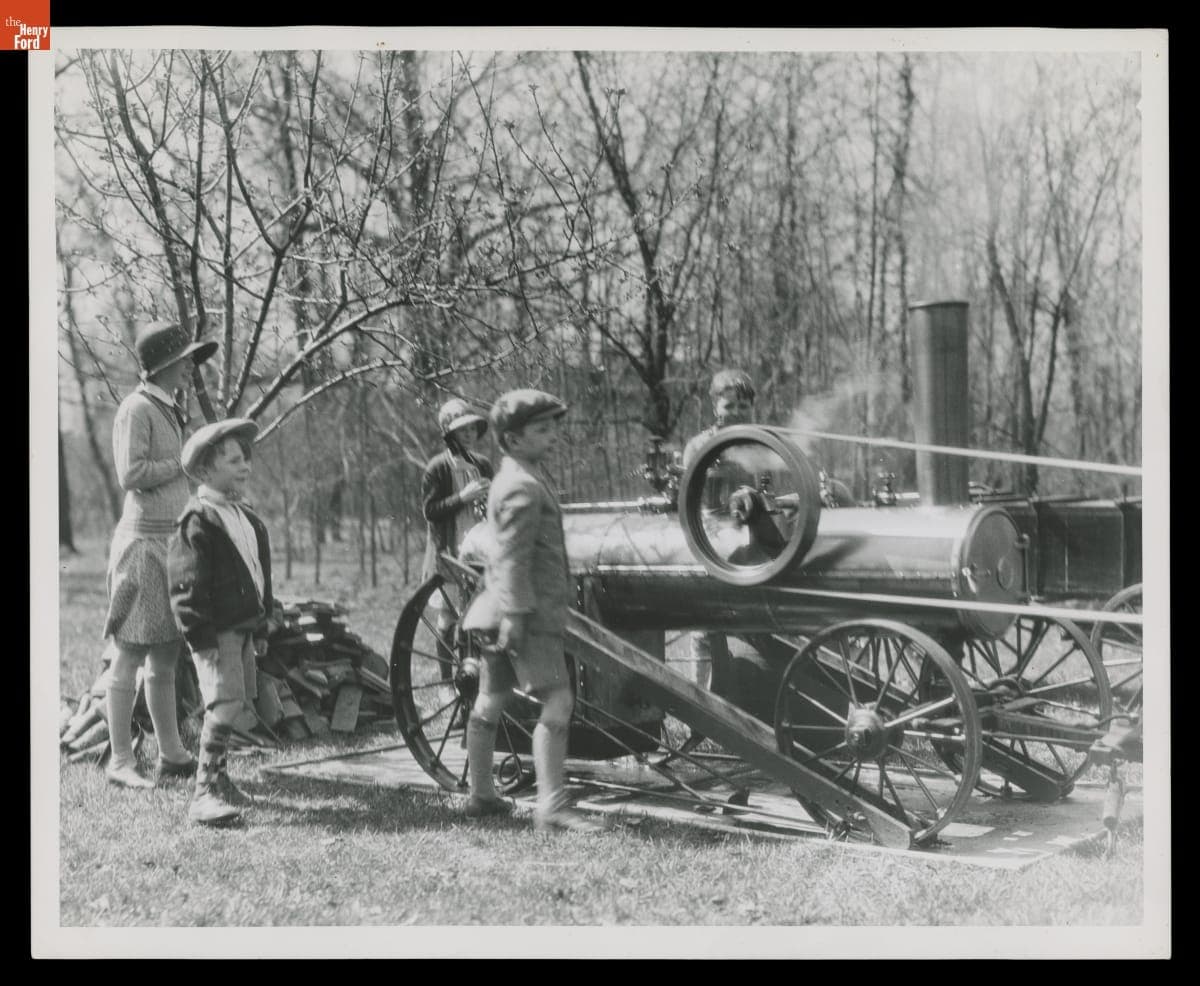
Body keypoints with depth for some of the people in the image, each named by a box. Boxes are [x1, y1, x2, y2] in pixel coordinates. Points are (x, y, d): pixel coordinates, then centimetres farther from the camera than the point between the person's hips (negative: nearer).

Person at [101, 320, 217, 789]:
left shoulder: (170, 411, 18)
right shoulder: (136, 408, -9)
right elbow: (131, 473, -18)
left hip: (172, 539, 9)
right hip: (143, 539, -9)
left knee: (165, 657, 12)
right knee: (130, 654, -4)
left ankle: (172, 754, 17)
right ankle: (120, 761, 0)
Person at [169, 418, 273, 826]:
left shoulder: (247, 518, 16)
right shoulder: (197, 522, -11)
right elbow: (186, 585, -15)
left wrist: (260, 628, 21)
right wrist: (201, 637, -18)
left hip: (244, 627, 9)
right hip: (216, 631, -9)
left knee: (230, 705, 12)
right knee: (225, 703, -15)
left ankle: (217, 778, 24)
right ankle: (205, 792, -11)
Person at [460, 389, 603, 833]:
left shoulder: (512, 477, 17)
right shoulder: (522, 488, -15)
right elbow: (512, 558, -22)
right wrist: (515, 615, -26)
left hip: (501, 611, 11)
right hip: (529, 613, -11)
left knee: (490, 702, 16)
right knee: (557, 701, -13)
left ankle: (480, 796, 26)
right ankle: (552, 807, -15)